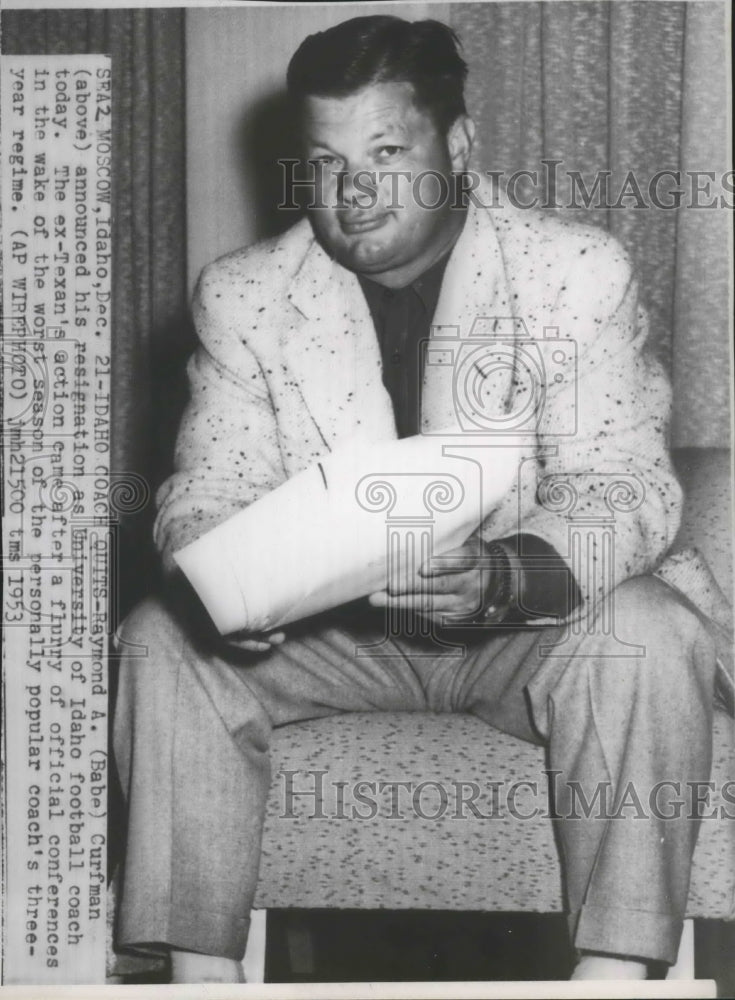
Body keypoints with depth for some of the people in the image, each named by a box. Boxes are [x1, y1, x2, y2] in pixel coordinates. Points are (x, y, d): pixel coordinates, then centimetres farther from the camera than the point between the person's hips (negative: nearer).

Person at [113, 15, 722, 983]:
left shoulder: (580, 272, -10)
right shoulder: (241, 294, -3)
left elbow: (621, 485, -16)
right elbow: (207, 489, -5)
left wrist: (502, 578, -38)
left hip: (523, 625, -2)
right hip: (325, 627, 2)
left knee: (648, 637, -31)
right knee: (162, 642, -21)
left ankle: (615, 972, -25)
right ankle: (200, 973, -15)